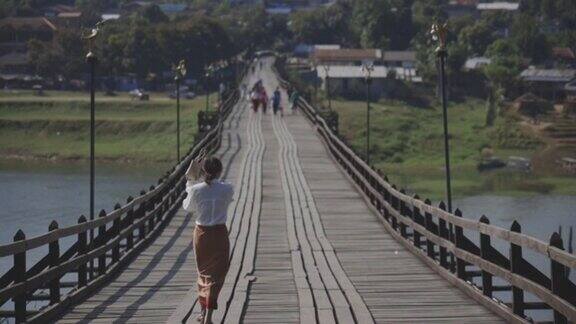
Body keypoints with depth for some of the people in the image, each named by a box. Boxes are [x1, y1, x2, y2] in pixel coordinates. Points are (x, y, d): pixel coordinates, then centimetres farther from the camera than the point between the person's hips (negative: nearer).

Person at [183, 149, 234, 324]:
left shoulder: (196, 190, -11)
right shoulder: (227, 190, -11)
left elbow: (188, 207, 6)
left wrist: (190, 181, 14)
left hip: (201, 233, 2)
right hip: (219, 234, -1)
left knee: (203, 271, 20)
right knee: (216, 274, 3)